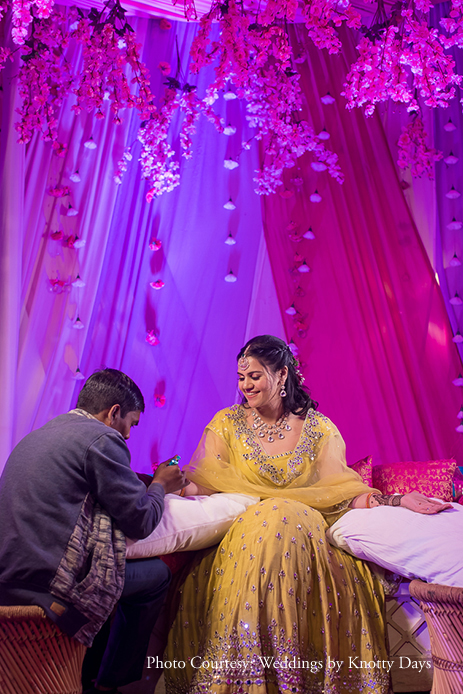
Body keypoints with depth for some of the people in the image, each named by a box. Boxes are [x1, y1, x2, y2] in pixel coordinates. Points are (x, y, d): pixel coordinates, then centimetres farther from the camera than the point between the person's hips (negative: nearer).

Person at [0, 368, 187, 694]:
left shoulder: (39, 434, 16)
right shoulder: (102, 438, -12)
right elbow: (141, 521, -9)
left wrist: (150, 484, 24)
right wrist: (160, 485, 12)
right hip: (43, 579, -9)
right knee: (157, 575, 8)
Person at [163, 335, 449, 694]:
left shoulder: (319, 429, 5)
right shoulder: (227, 423, 6)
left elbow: (344, 491, 1)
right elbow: (199, 483, 0)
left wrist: (396, 500, -13)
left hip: (306, 530, 0)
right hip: (241, 532, 0)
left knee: (282, 520, -32)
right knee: (269, 520, -32)